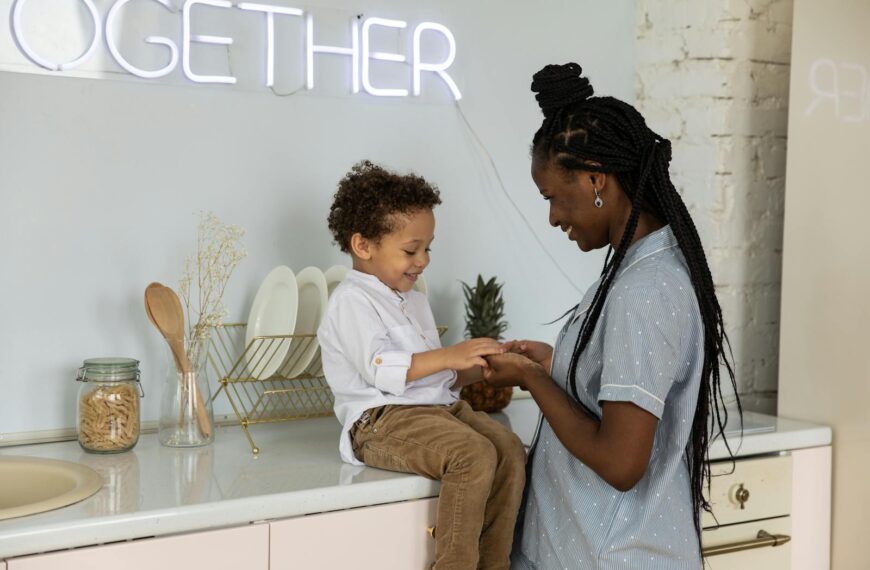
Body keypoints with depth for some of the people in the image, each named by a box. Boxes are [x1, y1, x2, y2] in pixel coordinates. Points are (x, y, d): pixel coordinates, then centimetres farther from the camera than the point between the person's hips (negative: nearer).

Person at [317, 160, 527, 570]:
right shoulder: (352, 301, -4)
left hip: (439, 407, 8)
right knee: (474, 455, -30)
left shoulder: (415, 302, 25)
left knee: (510, 450, -15)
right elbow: (379, 370, -19)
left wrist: (474, 369, 5)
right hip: (383, 420, -8)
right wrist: (448, 356, -24)